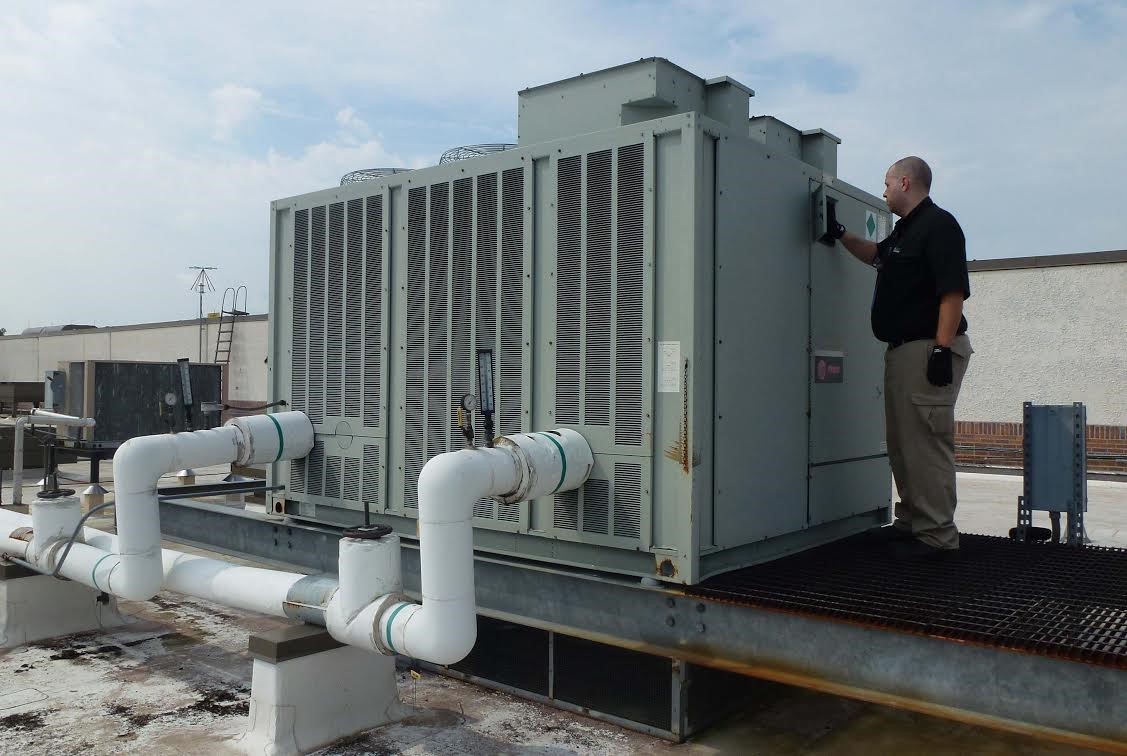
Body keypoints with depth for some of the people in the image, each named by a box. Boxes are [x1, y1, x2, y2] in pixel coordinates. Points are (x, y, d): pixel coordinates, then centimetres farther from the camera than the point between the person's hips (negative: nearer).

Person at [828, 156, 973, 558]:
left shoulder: (939, 225, -11)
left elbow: (953, 292, -19)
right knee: (901, 442, 15)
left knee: (926, 442, -10)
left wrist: (942, 348, -24)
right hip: (902, 350, 11)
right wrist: (838, 232, 29)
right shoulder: (904, 230, 20)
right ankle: (910, 522, 24)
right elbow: (875, 255, 40)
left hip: (930, 349, -11)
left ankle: (936, 535, -4)